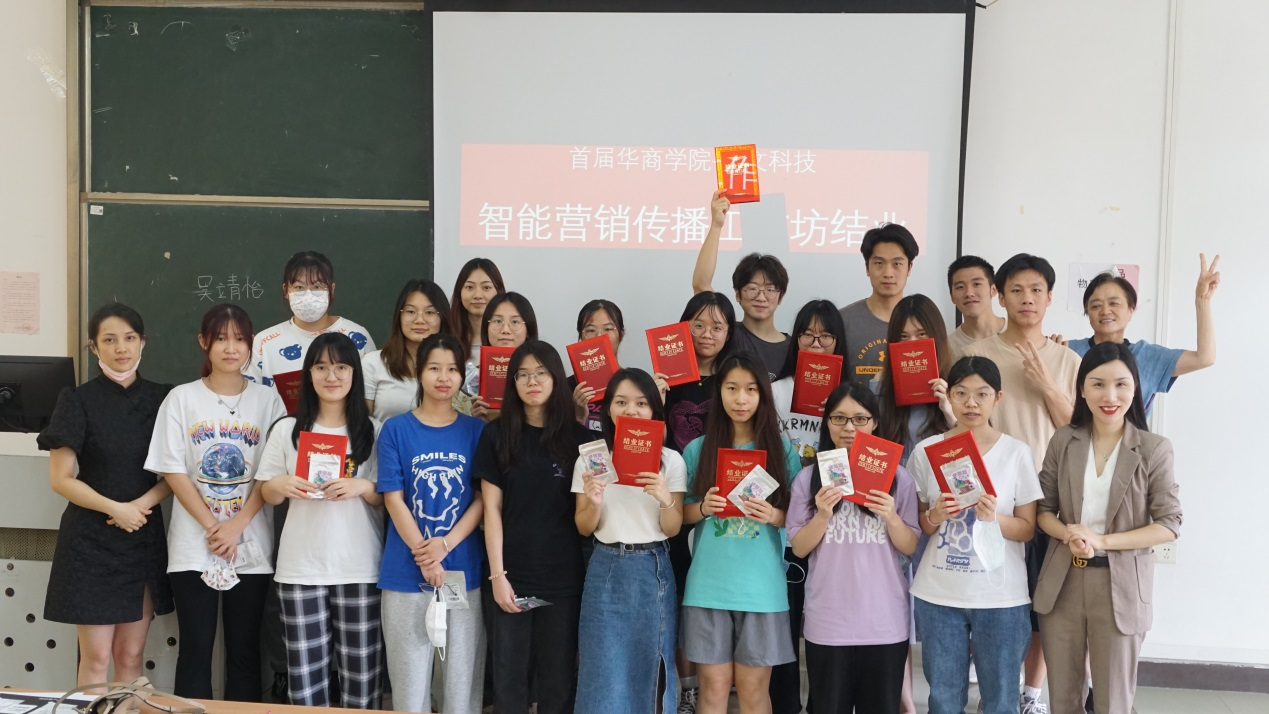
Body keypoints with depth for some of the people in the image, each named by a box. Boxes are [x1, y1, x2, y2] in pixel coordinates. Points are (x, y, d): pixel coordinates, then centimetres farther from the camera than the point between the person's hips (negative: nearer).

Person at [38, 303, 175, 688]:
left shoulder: (162, 398, 4)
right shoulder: (77, 401, -5)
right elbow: (61, 479, -8)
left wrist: (142, 504, -12)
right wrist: (116, 509, -17)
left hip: (145, 537, 3)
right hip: (90, 539, -3)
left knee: (130, 656, 9)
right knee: (96, 657, 1)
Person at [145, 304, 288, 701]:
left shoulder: (267, 400, 3)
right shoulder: (181, 399, 2)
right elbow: (172, 471, -3)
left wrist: (236, 526, -12)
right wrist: (212, 528, -10)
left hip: (251, 546, 1)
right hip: (193, 546, 0)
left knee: (244, 651, 7)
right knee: (195, 650, 3)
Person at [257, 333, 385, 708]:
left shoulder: (374, 432, 3)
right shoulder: (287, 429, 6)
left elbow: (388, 498, 4)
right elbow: (267, 494, 10)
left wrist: (363, 487, -16)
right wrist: (282, 485, -12)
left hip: (359, 568, -1)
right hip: (300, 568, 1)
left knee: (361, 673, 3)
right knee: (305, 674, 5)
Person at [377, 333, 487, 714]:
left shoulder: (476, 431, 5)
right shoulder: (396, 429, 2)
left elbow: (483, 498, 1)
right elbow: (393, 499, -3)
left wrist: (445, 545, -13)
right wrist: (423, 555, -12)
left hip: (464, 568, 1)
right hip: (406, 570, -1)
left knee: (463, 670, 6)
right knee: (409, 673, 6)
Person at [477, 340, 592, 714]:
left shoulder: (578, 438, 4)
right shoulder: (496, 435, 2)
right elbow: (492, 509, -2)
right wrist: (497, 574, -7)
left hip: (564, 577, 1)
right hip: (511, 574, -1)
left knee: (559, 678, 7)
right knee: (508, 677, 5)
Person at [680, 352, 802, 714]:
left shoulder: (782, 449, 2)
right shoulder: (697, 449, 4)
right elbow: (681, 514, 8)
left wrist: (774, 515, -16)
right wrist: (703, 507, -12)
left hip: (762, 585, 0)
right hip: (708, 584, 1)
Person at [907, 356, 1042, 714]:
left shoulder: (1017, 452, -3)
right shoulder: (926, 451, 1)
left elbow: (1027, 528, -1)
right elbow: (917, 525, 8)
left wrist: (994, 517, -19)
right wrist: (935, 516, -13)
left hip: (1001, 597, -1)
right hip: (937, 594, 1)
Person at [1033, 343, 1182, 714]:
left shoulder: (1154, 449, -7)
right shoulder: (1063, 441, 1)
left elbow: (1168, 525, -8)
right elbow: (1043, 509, 4)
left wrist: (1101, 540, -17)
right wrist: (1068, 534, -17)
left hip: (1121, 586, -2)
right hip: (1062, 582, 3)